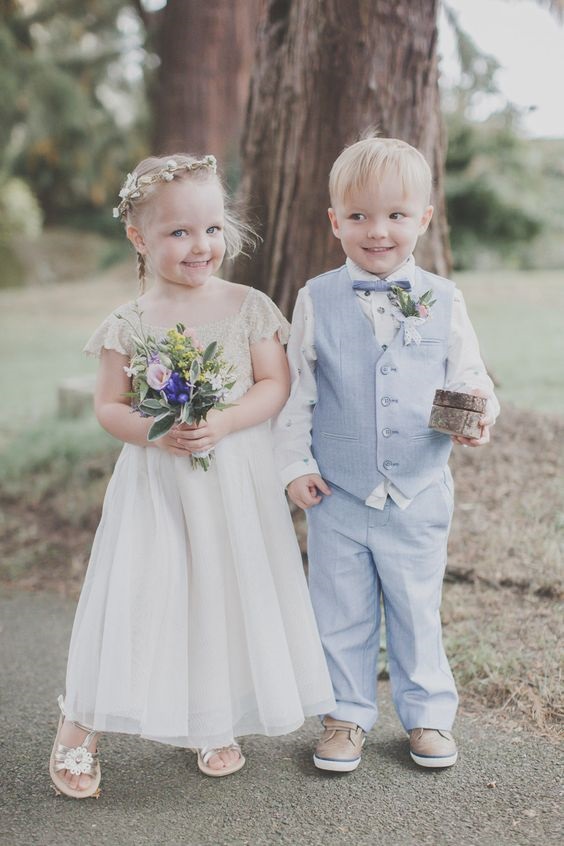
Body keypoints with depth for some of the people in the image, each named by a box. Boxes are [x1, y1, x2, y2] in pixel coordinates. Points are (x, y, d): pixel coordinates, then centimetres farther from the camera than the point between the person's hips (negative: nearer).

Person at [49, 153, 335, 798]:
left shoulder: (248, 307, -2)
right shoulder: (129, 324, -3)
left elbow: (275, 385, -5)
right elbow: (108, 405, 0)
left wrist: (220, 423, -20)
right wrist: (155, 432, -19)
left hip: (237, 480, 1)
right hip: (155, 481, -1)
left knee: (231, 593, 9)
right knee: (138, 594, 0)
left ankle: (213, 724, 30)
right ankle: (79, 727, 16)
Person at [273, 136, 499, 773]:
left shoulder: (443, 301, -2)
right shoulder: (317, 300, -3)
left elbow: (468, 376, 4)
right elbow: (296, 388, 1)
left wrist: (478, 409, -18)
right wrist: (294, 464, -3)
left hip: (419, 495, 0)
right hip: (338, 496, 0)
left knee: (417, 610, 15)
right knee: (341, 613, 12)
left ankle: (427, 713, 34)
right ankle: (346, 714, 31)